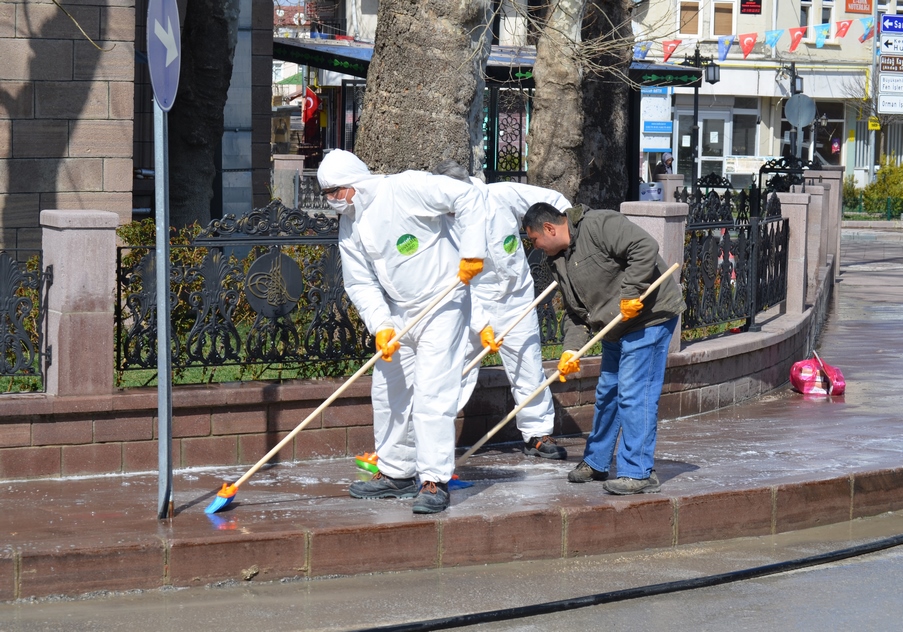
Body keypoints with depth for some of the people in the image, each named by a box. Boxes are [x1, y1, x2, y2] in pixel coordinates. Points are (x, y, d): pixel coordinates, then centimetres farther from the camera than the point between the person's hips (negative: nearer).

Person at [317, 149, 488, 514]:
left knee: (431, 394, -13)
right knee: (387, 391, 11)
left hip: (442, 305, -8)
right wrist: (380, 326, -14)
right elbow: (360, 284, 1)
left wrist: (472, 252, -21)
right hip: (397, 311, 8)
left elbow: (468, 198, -18)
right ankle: (396, 473, 24)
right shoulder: (349, 227, 3)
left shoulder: (406, 189, -19)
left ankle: (435, 481, -10)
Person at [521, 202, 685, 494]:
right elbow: (575, 312, 10)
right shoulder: (559, 261, 11)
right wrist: (571, 349, -4)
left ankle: (639, 473, -8)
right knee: (607, 393, 18)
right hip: (615, 328, 10)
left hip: (649, 316, -10)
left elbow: (645, 248, -28)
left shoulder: (599, 226, -18)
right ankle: (595, 463, 33)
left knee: (634, 394, -13)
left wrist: (629, 294, -28)